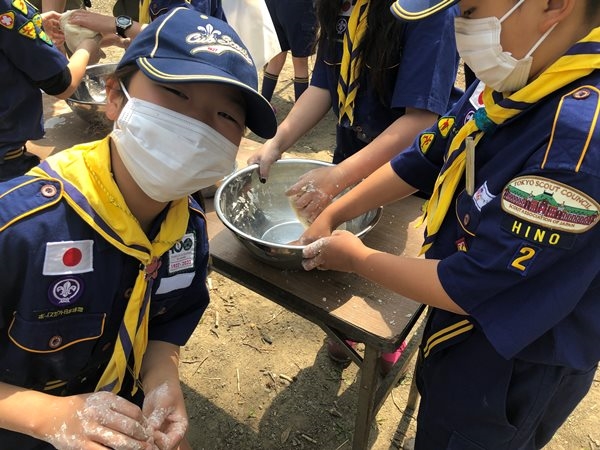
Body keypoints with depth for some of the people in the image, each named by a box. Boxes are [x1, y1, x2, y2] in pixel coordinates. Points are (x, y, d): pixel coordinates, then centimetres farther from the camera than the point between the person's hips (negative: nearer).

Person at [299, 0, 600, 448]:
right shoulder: (515, 78, -9)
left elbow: (465, 287, -30)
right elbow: (423, 160, 3)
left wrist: (356, 257, -15)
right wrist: (332, 216, 2)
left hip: (513, 369, -6)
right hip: (465, 319, 7)